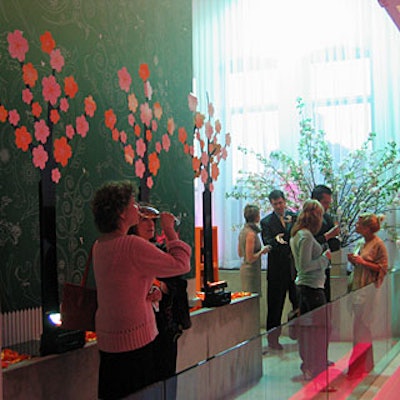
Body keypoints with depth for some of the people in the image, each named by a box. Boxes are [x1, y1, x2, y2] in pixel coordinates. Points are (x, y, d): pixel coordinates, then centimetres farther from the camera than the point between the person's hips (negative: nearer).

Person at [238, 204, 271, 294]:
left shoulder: (243, 231, 8)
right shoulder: (251, 233, -20)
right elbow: (250, 259, -22)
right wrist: (262, 251, -10)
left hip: (244, 269, 10)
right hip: (251, 270, -10)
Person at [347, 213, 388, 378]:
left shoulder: (378, 244, -9)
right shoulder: (360, 243, 14)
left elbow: (383, 268, -10)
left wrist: (363, 262, -17)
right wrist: (353, 260, 3)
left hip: (367, 289, -8)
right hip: (356, 287, 8)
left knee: (362, 326, -5)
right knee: (359, 326, 11)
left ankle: (363, 364, 4)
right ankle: (364, 363, 21)